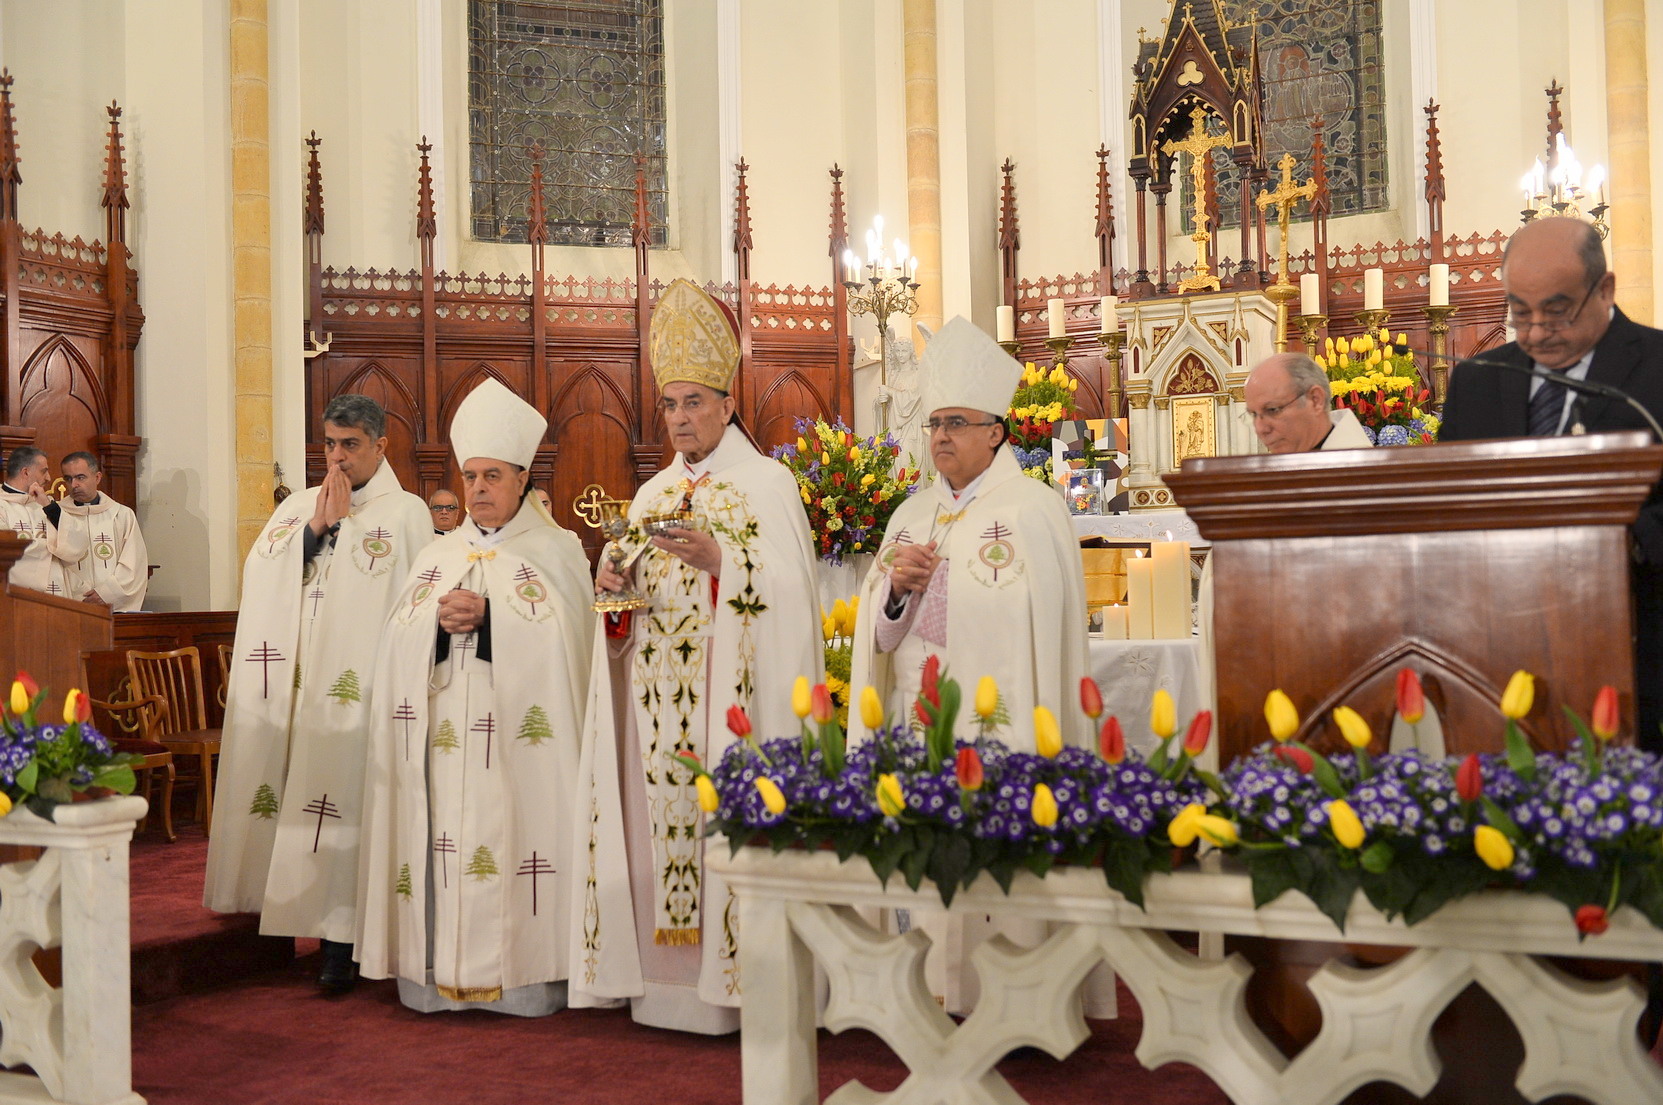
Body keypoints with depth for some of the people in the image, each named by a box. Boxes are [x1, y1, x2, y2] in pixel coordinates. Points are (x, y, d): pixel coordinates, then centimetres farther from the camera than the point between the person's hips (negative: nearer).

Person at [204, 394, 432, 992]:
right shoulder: (298, 506, 17)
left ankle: (340, 939, -3)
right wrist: (316, 526, -5)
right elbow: (259, 572, 2)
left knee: (343, 795, -7)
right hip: (291, 685, 5)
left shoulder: (405, 511, -1)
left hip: (354, 688, -5)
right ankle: (286, 907, 16)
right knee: (291, 785, 5)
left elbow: (389, 589, -14)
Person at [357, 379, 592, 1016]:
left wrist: (488, 616, -15)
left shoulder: (555, 550, 5)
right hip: (441, 737, 4)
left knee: (513, 836, -7)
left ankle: (524, 976, 1)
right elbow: (399, 642, 8)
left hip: (518, 736, -4)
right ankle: (439, 972, 7)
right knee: (443, 835, -1)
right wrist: (441, 622, -12)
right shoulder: (435, 556, 17)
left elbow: (557, 636, -7)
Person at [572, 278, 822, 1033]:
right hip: (657, 700, 5)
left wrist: (721, 562, -22)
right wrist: (614, 589, -2)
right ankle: (664, 977, 11)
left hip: (730, 698, -5)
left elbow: (787, 596, -9)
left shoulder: (768, 484, 0)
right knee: (662, 812, 3)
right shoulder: (652, 495, 17)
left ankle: (733, 975, 2)